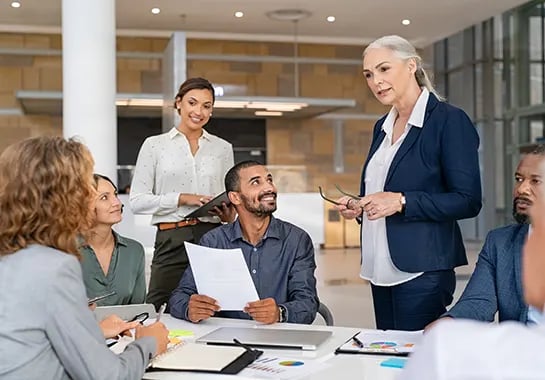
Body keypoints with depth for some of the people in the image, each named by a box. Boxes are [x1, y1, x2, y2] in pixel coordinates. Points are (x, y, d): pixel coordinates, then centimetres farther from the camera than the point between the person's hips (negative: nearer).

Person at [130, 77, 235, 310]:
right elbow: (137, 201, 0)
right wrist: (181, 199, -11)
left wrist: (229, 214, -3)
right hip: (172, 241, -2)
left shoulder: (223, 148, 13)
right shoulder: (155, 145, 6)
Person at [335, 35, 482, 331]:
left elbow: (468, 201, -14)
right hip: (382, 269, 7)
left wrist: (401, 201, -21)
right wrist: (358, 207, 4)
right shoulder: (382, 126, 14)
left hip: (422, 271, -7)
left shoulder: (449, 120, -9)